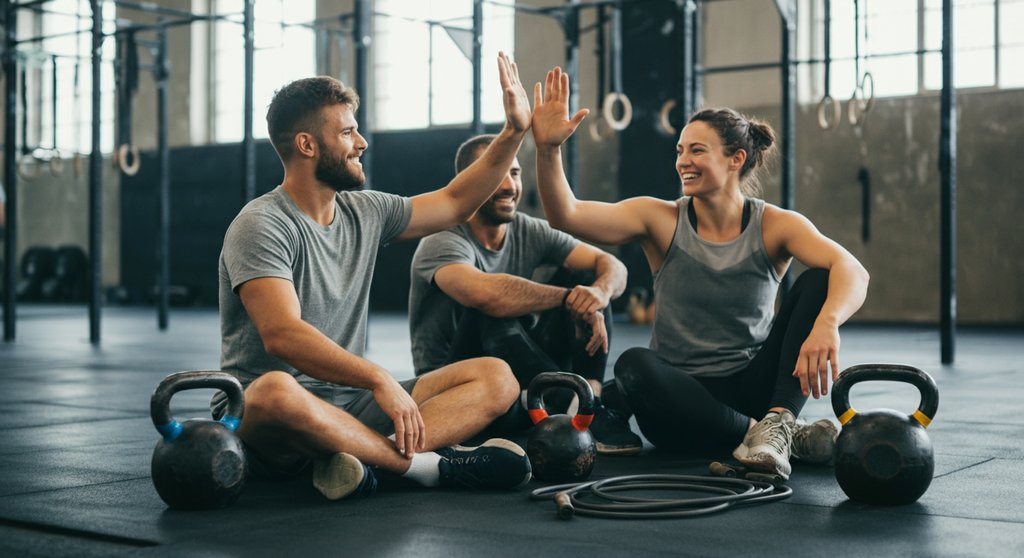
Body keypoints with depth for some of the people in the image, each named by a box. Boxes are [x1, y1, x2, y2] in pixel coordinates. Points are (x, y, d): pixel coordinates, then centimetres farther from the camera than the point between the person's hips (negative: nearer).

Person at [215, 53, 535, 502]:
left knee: (496, 379, -6)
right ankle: (428, 464, -28)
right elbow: (282, 334, -26)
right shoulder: (261, 226, -13)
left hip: (348, 405, 7)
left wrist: (515, 131, 16)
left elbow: (454, 204, 23)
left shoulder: (365, 213, 11)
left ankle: (365, 457, -30)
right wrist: (379, 380, -33)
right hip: (257, 416, -7)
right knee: (277, 392, -43)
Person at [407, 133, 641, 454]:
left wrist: (600, 292, -29)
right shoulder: (442, 243, -18)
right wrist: (568, 297, -29)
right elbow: (484, 293, -40)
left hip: (521, 385, 6)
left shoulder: (530, 232, 2)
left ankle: (591, 399, -24)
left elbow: (613, 267, -5)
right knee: (493, 313, -35)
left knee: (587, 278, -7)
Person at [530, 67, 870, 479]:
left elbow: (852, 271, -22)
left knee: (818, 281, -17)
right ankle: (767, 433, -25)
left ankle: (777, 421, -27)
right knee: (634, 367, -34)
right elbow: (566, 216, -14)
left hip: (752, 388, 0)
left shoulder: (773, 226, -4)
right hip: (681, 397, 0)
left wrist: (826, 322, -43)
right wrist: (548, 149, -30)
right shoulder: (661, 220, -1)